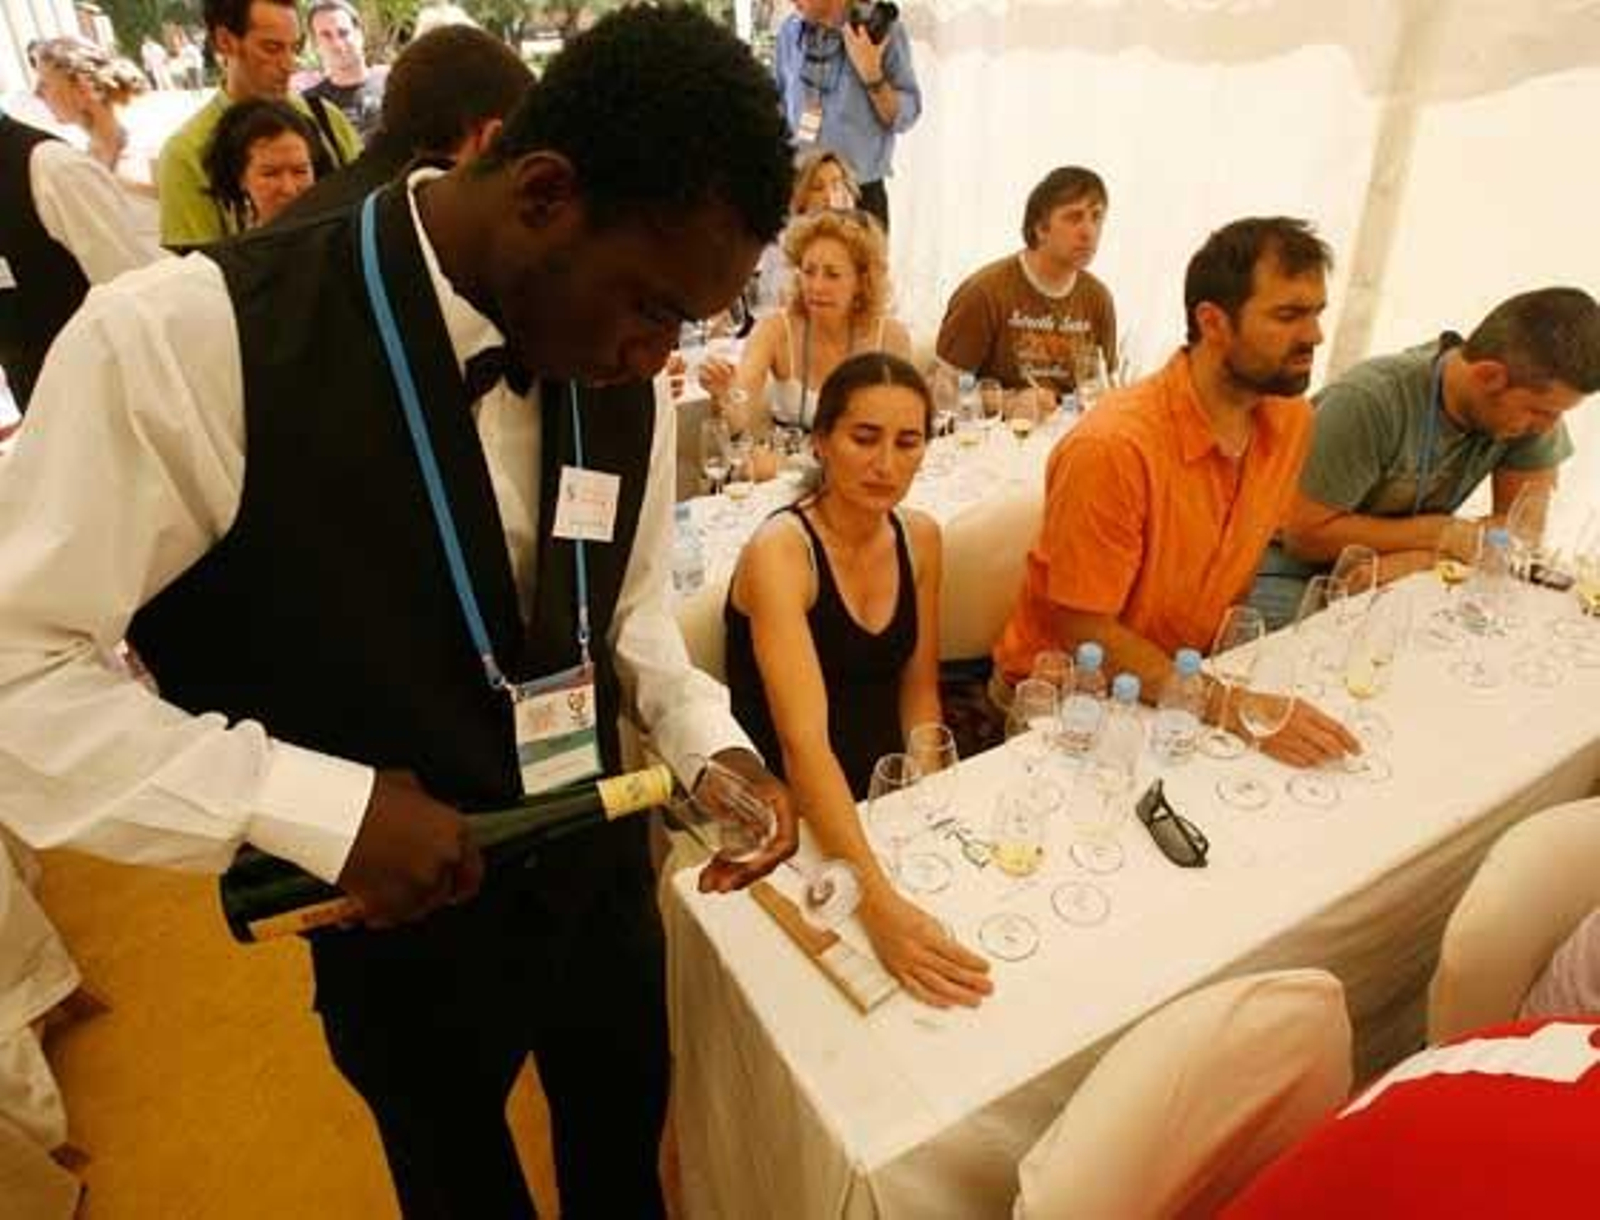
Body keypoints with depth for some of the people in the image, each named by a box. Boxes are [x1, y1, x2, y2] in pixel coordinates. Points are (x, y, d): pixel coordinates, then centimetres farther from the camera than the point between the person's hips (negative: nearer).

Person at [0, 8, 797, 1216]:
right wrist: (318, 809, -27)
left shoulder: (624, 383, -8)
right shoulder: (181, 342, -25)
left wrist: (711, 741, -10)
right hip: (400, 921, -3)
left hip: (603, 881, 4)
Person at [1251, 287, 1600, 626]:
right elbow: (1306, 533, -23)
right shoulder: (1368, 400, -27)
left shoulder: (1534, 401, -11)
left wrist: (1419, 557, -23)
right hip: (1293, 563, -6)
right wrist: (1438, 532, -22)